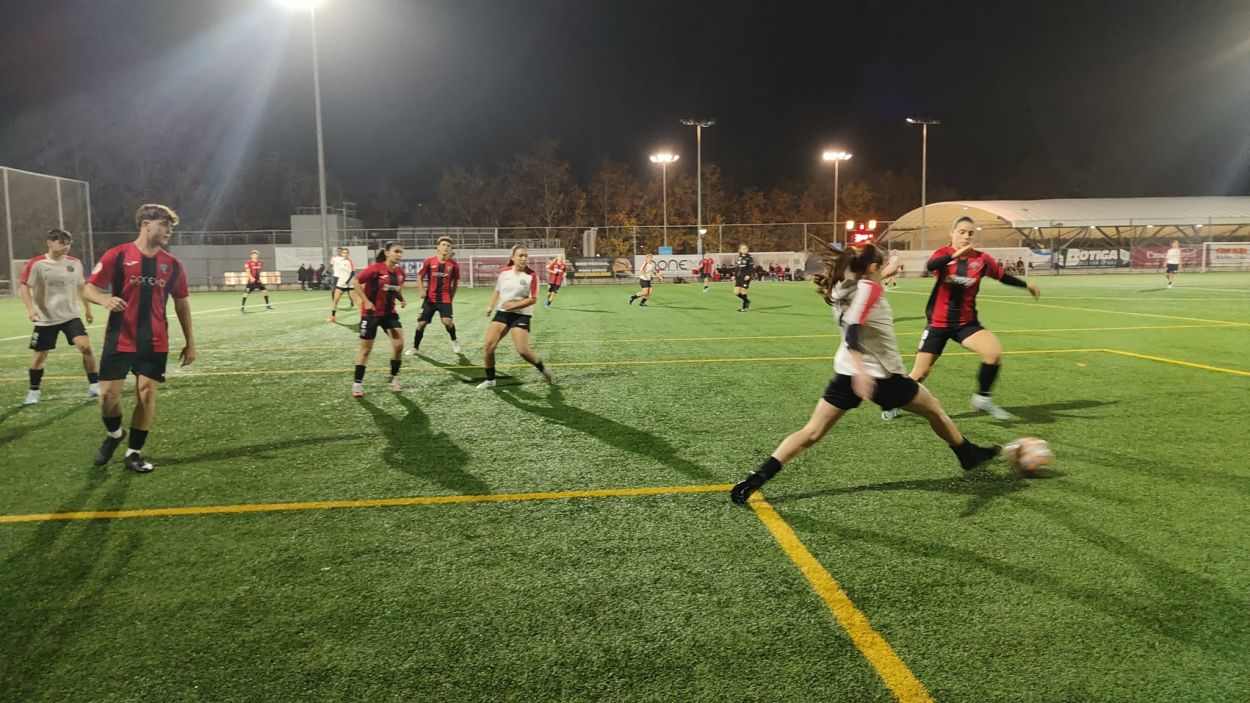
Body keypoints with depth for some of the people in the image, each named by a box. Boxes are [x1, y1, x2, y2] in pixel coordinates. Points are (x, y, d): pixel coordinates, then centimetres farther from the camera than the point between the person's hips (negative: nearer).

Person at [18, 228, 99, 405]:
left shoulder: (75, 263, 3)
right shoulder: (36, 264, -9)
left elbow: (80, 287, 16)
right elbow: (24, 288, -7)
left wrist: (87, 308, 21)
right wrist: (31, 308, -21)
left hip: (71, 316, 2)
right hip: (45, 319, -2)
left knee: (85, 346, -14)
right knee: (40, 354, 6)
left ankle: (94, 386, -4)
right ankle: (33, 391, 23)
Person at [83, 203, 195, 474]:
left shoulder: (172, 264, 3)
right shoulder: (116, 256, -7)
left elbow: (181, 302, 12)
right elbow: (89, 288, -3)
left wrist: (189, 341, 11)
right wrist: (105, 299, -26)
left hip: (155, 343, 2)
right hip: (119, 340, -2)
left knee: (147, 395, 1)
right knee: (108, 395, -3)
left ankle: (134, 453, 16)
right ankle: (114, 434, 29)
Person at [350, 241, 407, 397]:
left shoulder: (400, 271, 0)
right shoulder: (376, 268, -20)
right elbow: (355, 282, -16)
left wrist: (402, 299, -2)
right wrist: (366, 301, -21)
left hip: (390, 312, 5)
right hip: (371, 312, -5)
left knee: (399, 344, -3)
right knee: (366, 349, 3)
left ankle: (394, 378, 15)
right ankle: (358, 383, 14)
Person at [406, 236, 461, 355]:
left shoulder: (454, 264, -2)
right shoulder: (429, 262, -4)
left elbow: (455, 281, 12)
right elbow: (420, 276, 7)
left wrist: (451, 296, 10)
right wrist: (421, 291, -6)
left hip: (445, 299, -1)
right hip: (430, 298, 1)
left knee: (447, 321, -19)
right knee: (421, 323, 4)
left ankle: (454, 341, 10)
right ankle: (415, 347, 21)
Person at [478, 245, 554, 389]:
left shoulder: (531, 275, -12)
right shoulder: (504, 272, 1)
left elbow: (533, 299, -14)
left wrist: (515, 305, -22)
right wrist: (491, 306, 5)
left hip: (521, 315, -4)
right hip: (502, 313, 4)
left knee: (523, 351, -12)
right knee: (488, 346, -5)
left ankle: (543, 368, 16)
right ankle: (490, 379, 11)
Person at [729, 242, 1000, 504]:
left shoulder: (844, 288, 6)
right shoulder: (870, 288, -14)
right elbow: (853, 330, -29)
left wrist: (883, 276, 33)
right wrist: (861, 369, -40)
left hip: (847, 374, 6)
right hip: (880, 376, -6)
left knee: (811, 433, 2)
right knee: (934, 411, 20)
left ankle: (756, 479, -11)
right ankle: (969, 455, 42)